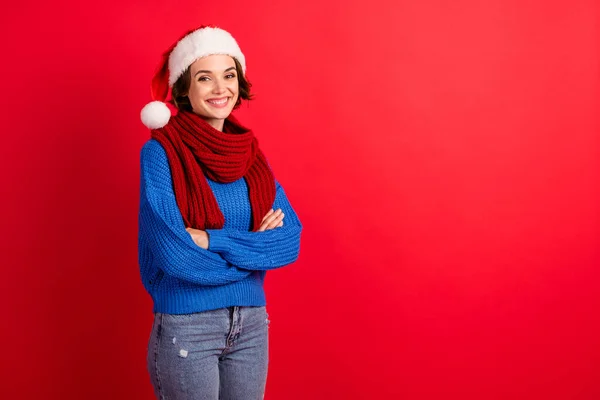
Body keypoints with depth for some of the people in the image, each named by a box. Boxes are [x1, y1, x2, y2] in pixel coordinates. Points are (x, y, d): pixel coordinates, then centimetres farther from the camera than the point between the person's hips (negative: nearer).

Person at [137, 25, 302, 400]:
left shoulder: (252, 154, 5)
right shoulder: (160, 152, -11)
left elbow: (290, 239, -4)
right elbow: (175, 253, -19)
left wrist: (215, 241, -17)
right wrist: (255, 246, -9)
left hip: (252, 323, 5)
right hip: (186, 326, -5)